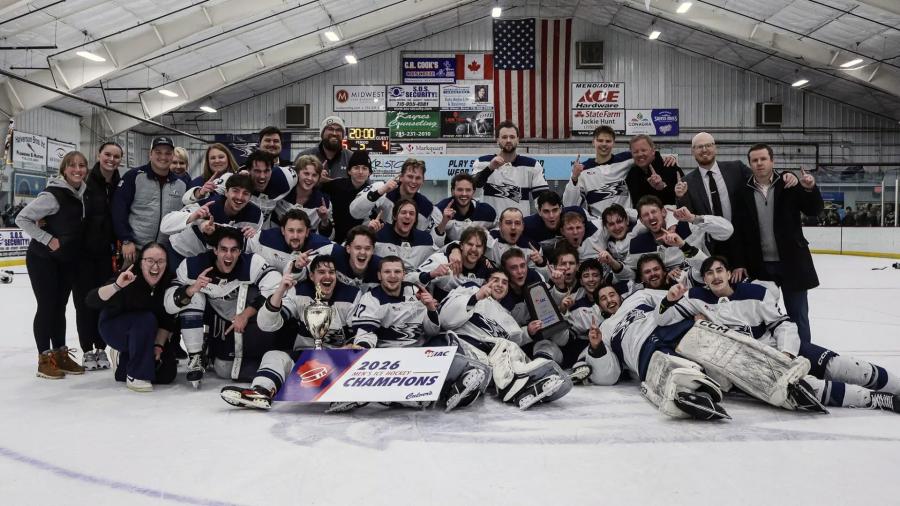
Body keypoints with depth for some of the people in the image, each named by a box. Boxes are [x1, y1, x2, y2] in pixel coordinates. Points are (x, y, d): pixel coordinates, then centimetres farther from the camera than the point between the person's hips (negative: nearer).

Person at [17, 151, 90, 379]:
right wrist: (48, 239, -19)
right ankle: (45, 359, 8)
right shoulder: (53, 195, -19)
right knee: (47, 306, -2)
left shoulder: (84, 193, 2)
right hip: (43, 259, -6)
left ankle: (61, 355, 21)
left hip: (69, 260, 6)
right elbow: (22, 218, -16)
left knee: (60, 307, 12)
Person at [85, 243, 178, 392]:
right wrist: (117, 286, -52)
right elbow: (91, 301, -38)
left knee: (166, 374, -8)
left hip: (149, 334, 4)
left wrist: (158, 345, -21)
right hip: (114, 327, -4)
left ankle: (124, 358, 19)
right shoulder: (129, 278, -28)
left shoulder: (169, 282, -17)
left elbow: (167, 321, -11)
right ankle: (136, 375, -20)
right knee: (146, 319, -36)